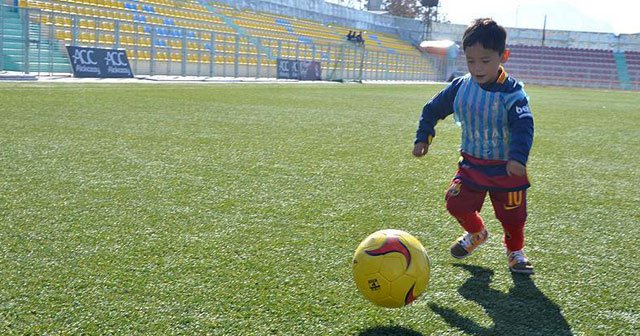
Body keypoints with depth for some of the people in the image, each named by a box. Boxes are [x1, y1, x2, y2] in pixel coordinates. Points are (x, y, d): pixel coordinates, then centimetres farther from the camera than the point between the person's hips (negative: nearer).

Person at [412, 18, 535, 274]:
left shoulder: (512, 93, -20)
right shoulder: (460, 87, -6)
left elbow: (523, 126, -30)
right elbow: (433, 109, 8)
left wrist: (518, 158, -44)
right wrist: (423, 138, 4)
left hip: (506, 168, -3)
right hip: (471, 164, 4)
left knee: (512, 215, 6)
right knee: (457, 203, -3)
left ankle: (515, 251, 38)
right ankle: (476, 233, 30)